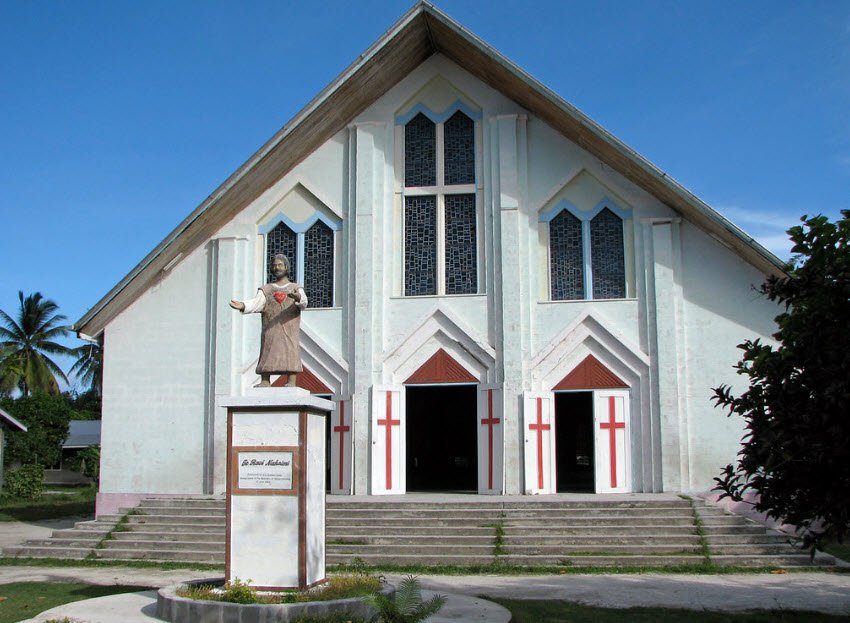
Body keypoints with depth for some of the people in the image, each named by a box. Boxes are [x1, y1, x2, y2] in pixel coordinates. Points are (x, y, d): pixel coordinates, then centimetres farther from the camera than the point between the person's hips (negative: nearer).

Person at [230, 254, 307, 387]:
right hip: (270, 329, 2)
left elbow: (303, 303, -7)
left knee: (291, 354, -10)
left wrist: (298, 298, -33)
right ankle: (265, 382, -7)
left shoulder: (296, 288, 13)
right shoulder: (266, 289, 17)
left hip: (290, 330, -1)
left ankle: (291, 382, -13)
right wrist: (243, 305, -23)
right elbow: (256, 303, -1)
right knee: (267, 355, -5)